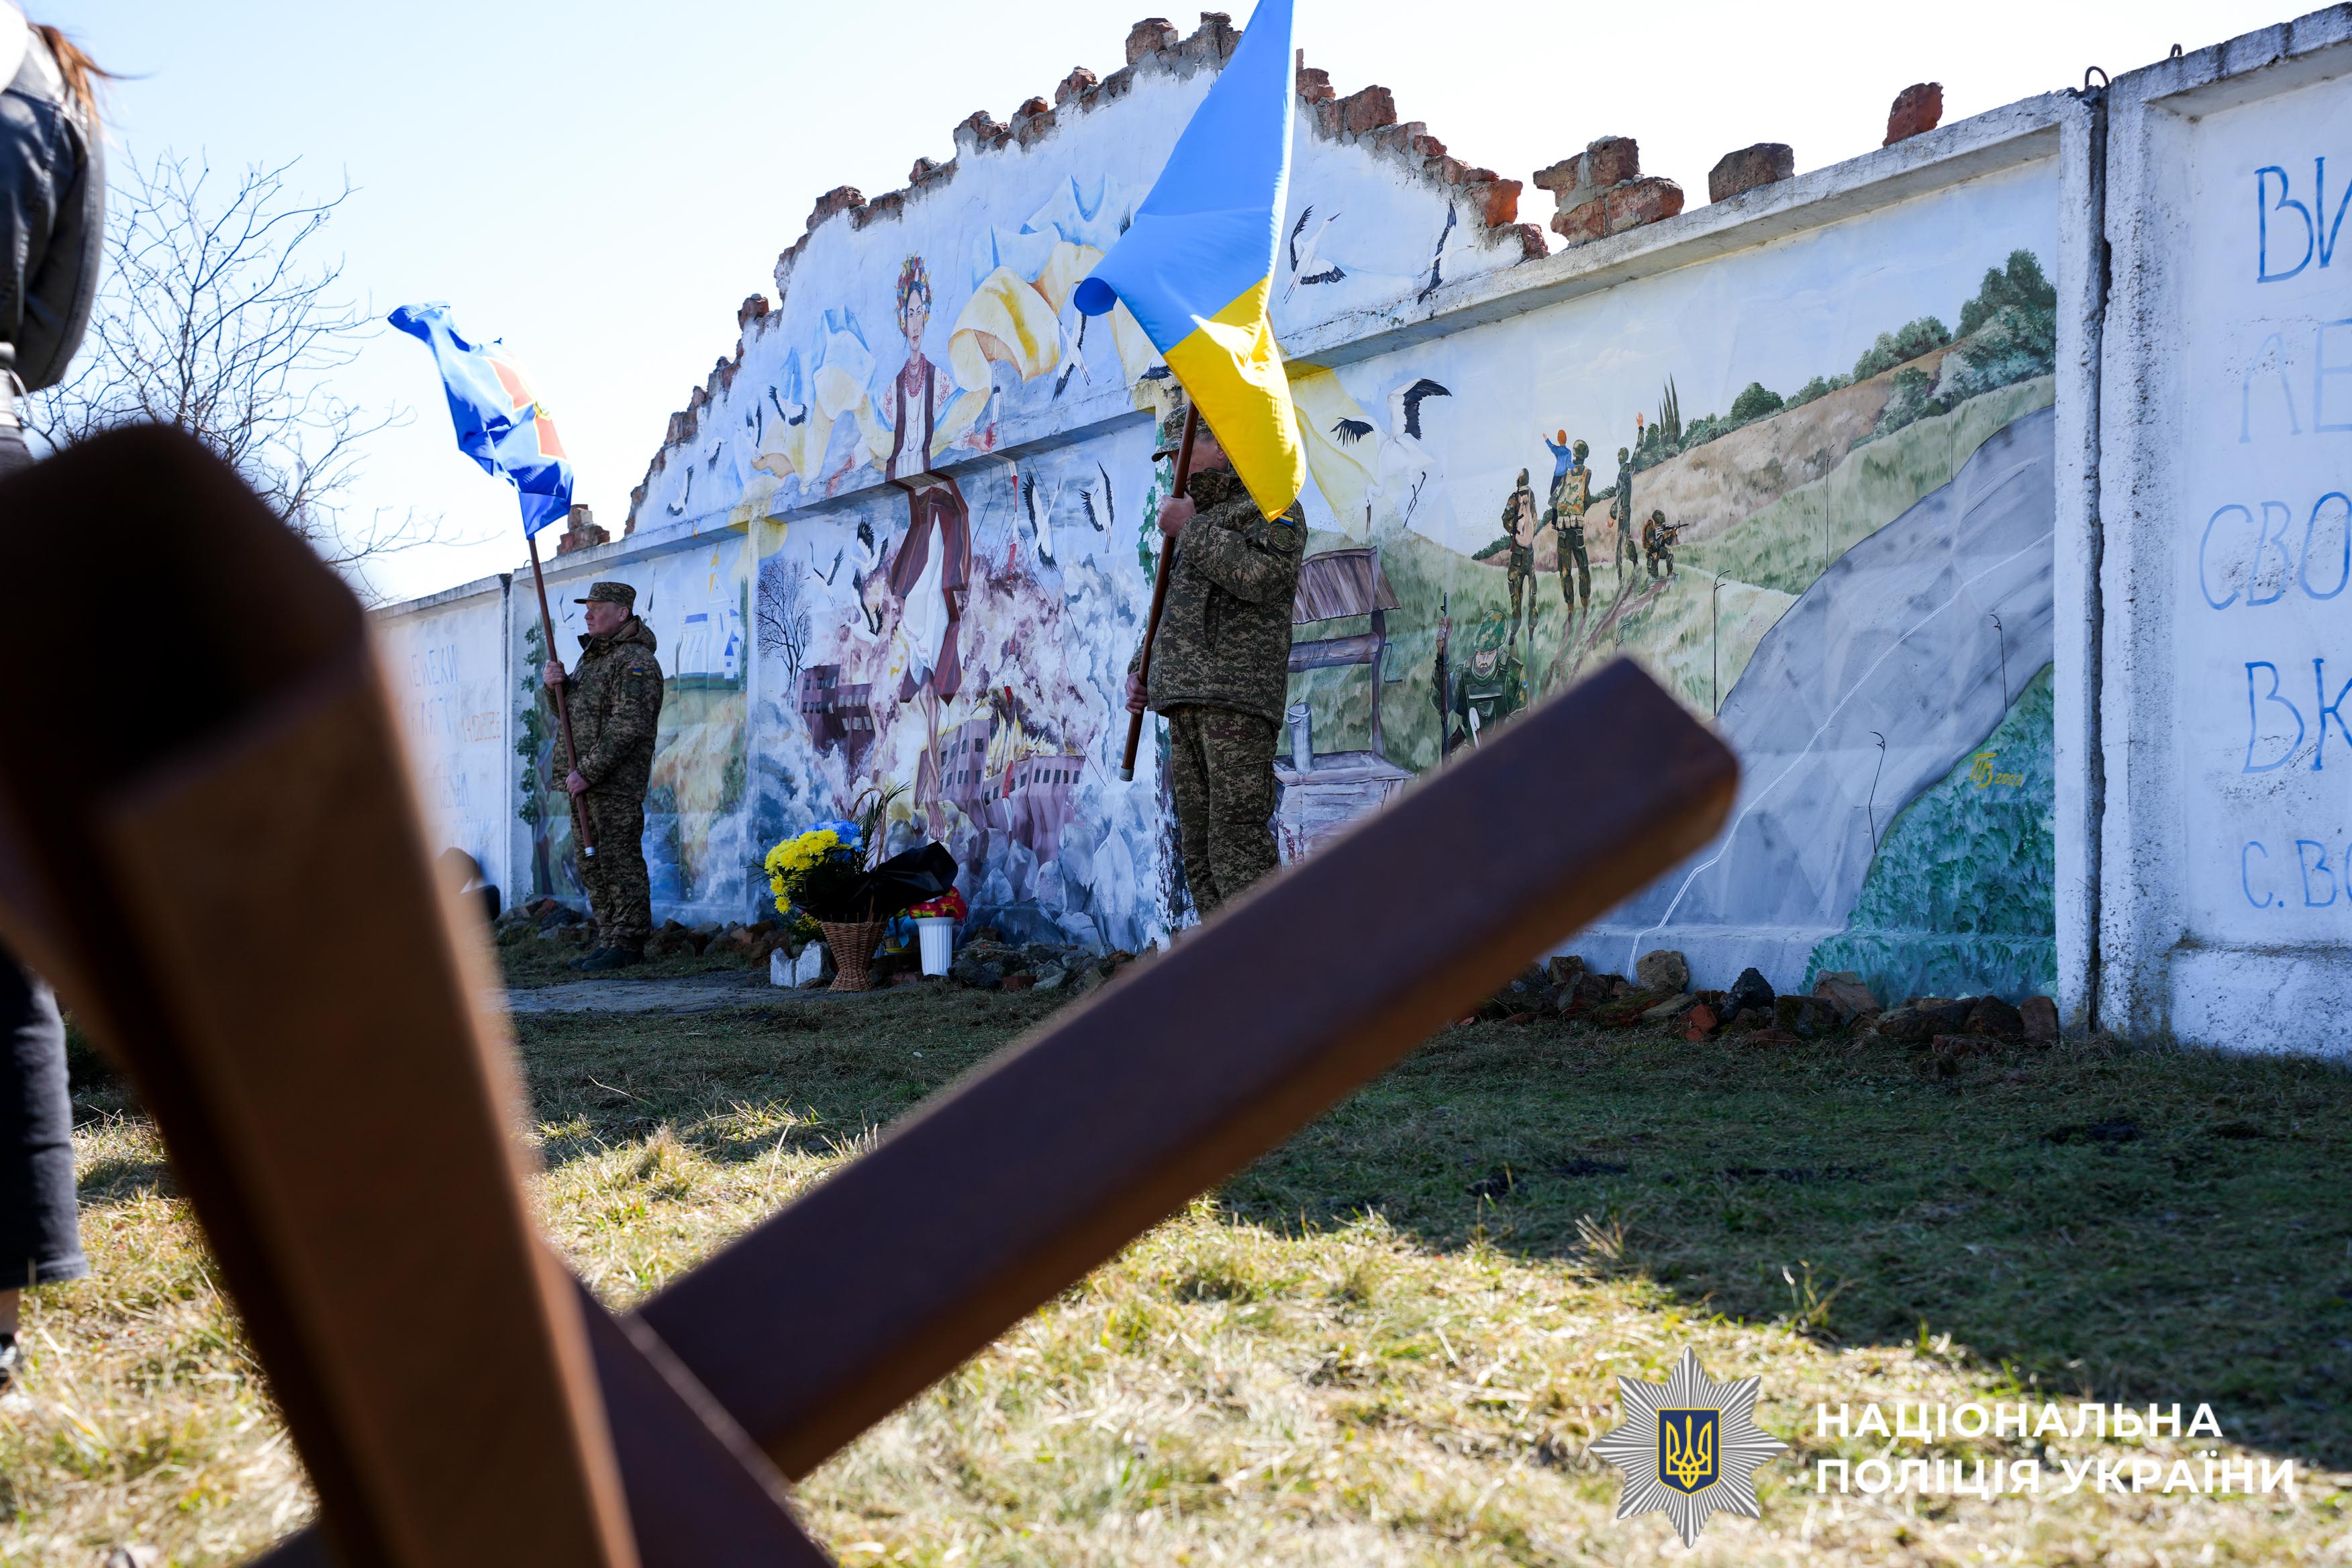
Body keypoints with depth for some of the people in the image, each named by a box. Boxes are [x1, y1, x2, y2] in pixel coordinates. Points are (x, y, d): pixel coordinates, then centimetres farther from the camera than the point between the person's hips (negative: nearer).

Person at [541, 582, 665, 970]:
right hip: (584, 778, 10)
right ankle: (609, 942, 16)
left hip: (617, 778, -10)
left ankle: (628, 945, -5)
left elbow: (627, 727, -20)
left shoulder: (635, 660, -13)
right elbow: (569, 710, 26)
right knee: (592, 863, 11)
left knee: (619, 858, -8)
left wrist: (588, 771, -22)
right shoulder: (592, 655, 19)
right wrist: (557, 684, 4)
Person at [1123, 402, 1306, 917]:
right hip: (1186, 701, 9)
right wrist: (1139, 671, 15)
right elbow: (1169, 614, 31)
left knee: (1238, 844, -16)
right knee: (1197, 849, 4)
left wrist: (1191, 528, -10)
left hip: (1241, 699, -9)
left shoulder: (1275, 510, 1)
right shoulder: (1198, 524, 26)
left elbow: (1260, 580, -18)